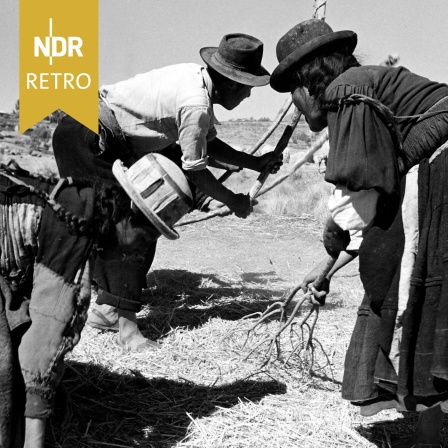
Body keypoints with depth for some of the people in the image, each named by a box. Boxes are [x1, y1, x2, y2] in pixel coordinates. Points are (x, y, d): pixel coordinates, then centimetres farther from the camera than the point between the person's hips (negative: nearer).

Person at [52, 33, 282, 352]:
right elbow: (195, 170, -16)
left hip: (111, 142, 10)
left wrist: (256, 163, 5)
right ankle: (124, 319, -3)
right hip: (87, 138, -10)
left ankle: (107, 308, 20)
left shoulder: (198, 80, 4)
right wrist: (235, 201, -3)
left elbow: (209, 145, 11)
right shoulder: (195, 104, -24)